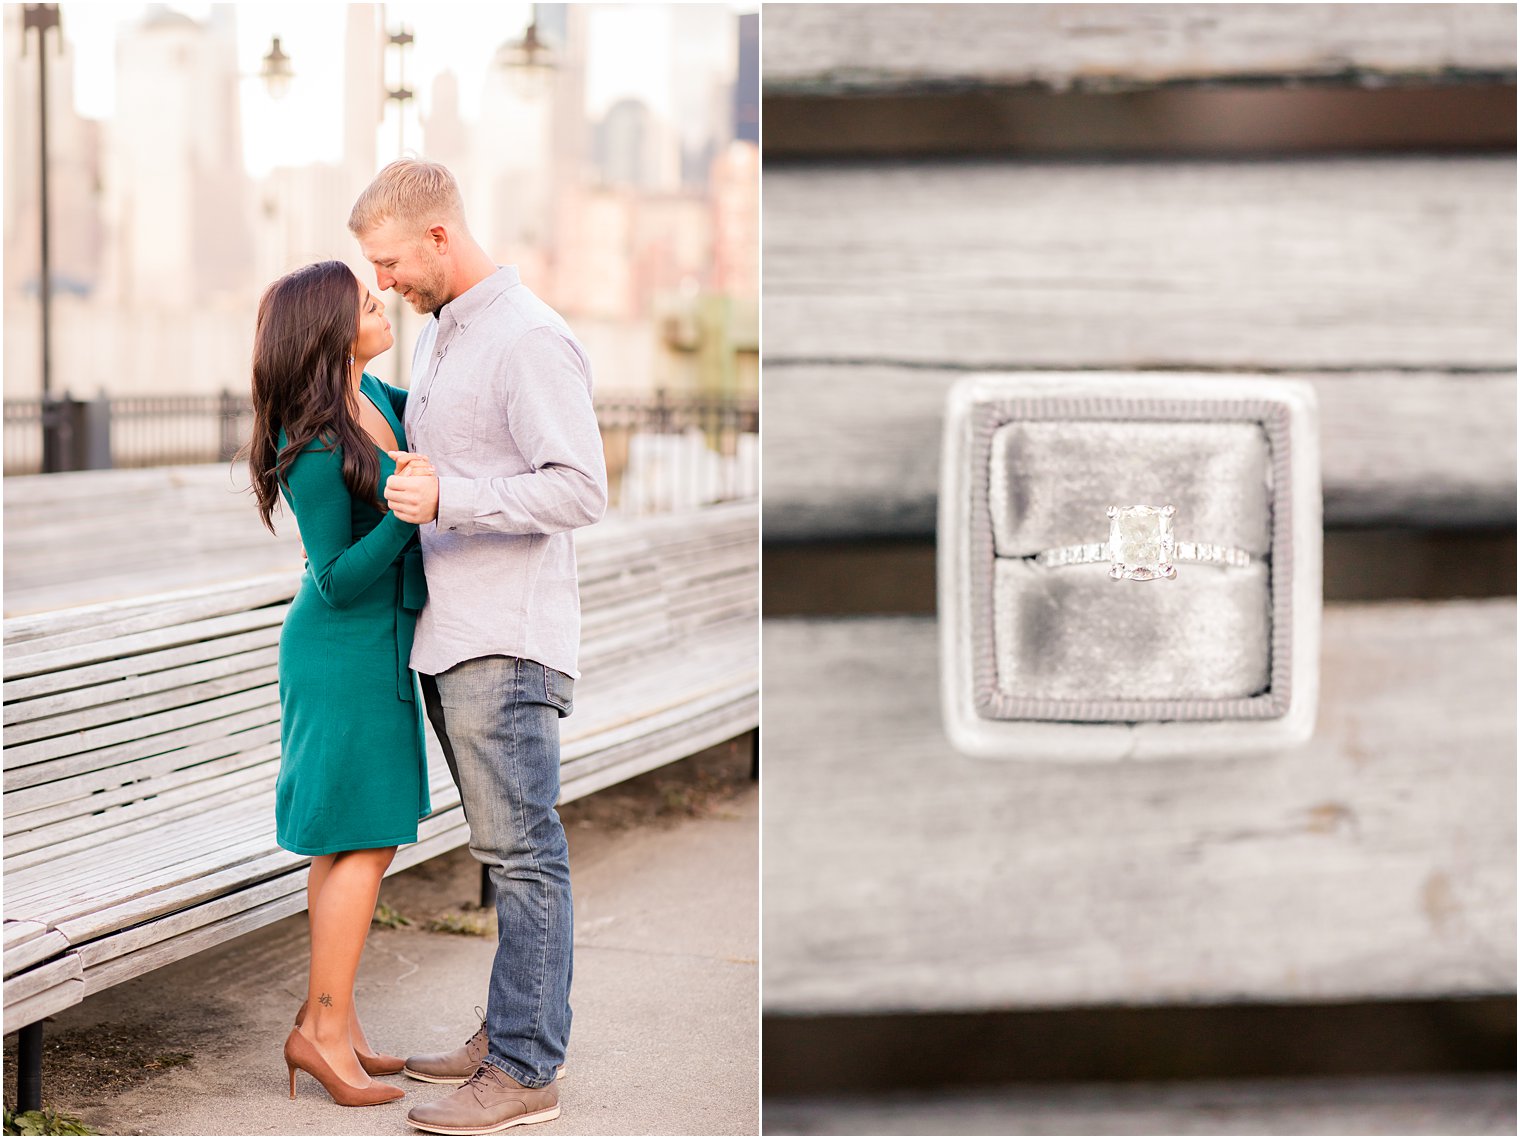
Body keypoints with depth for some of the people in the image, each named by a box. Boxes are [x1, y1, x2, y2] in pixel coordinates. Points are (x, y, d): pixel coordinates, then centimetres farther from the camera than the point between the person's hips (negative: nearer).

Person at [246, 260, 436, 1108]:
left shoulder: (368, 395, 2)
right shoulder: (314, 451, -22)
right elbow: (339, 581, -19)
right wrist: (404, 512, -33)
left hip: (376, 642, 9)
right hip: (348, 653, -9)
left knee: (353, 843, 11)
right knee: (366, 840, -4)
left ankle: (336, 1022, 18)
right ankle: (322, 1028, 3)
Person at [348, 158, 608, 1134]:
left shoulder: (531, 339, -13)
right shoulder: (438, 332, 17)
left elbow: (581, 490, -20)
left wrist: (448, 503, -21)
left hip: (508, 643, -9)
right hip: (448, 636, 9)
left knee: (523, 854, -6)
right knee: (504, 851, 13)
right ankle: (509, 1034, 20)